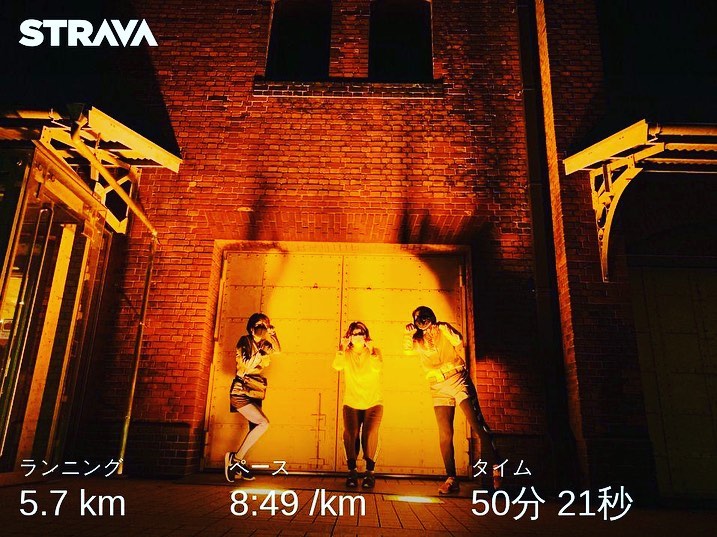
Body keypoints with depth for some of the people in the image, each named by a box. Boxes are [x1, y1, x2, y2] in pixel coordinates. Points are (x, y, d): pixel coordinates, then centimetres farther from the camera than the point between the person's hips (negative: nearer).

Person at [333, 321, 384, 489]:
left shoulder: (374, 352, -1)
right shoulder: (346, 354, 2)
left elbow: (377, 367, -22)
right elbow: (337, 366, -19)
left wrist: (371, 349, -28)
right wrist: (342, 348, -25)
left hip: (373, 403, -1)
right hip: (352, 403, 1)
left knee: (370, 433, -21)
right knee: (350, 434, -20)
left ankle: (370, 472, -5)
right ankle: (352, 471, -5)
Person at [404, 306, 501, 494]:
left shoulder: (443, 329, 4)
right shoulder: (418, 341, 13)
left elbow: (459, 342, -5)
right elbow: (407, 349, -4)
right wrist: (409, 333, -14)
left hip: (457, 380, -3)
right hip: (438, 388, 3)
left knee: (477, 424, -11)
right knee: (444, 435, -2)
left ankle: (496, 470, -5)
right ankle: (451, 479, 2)